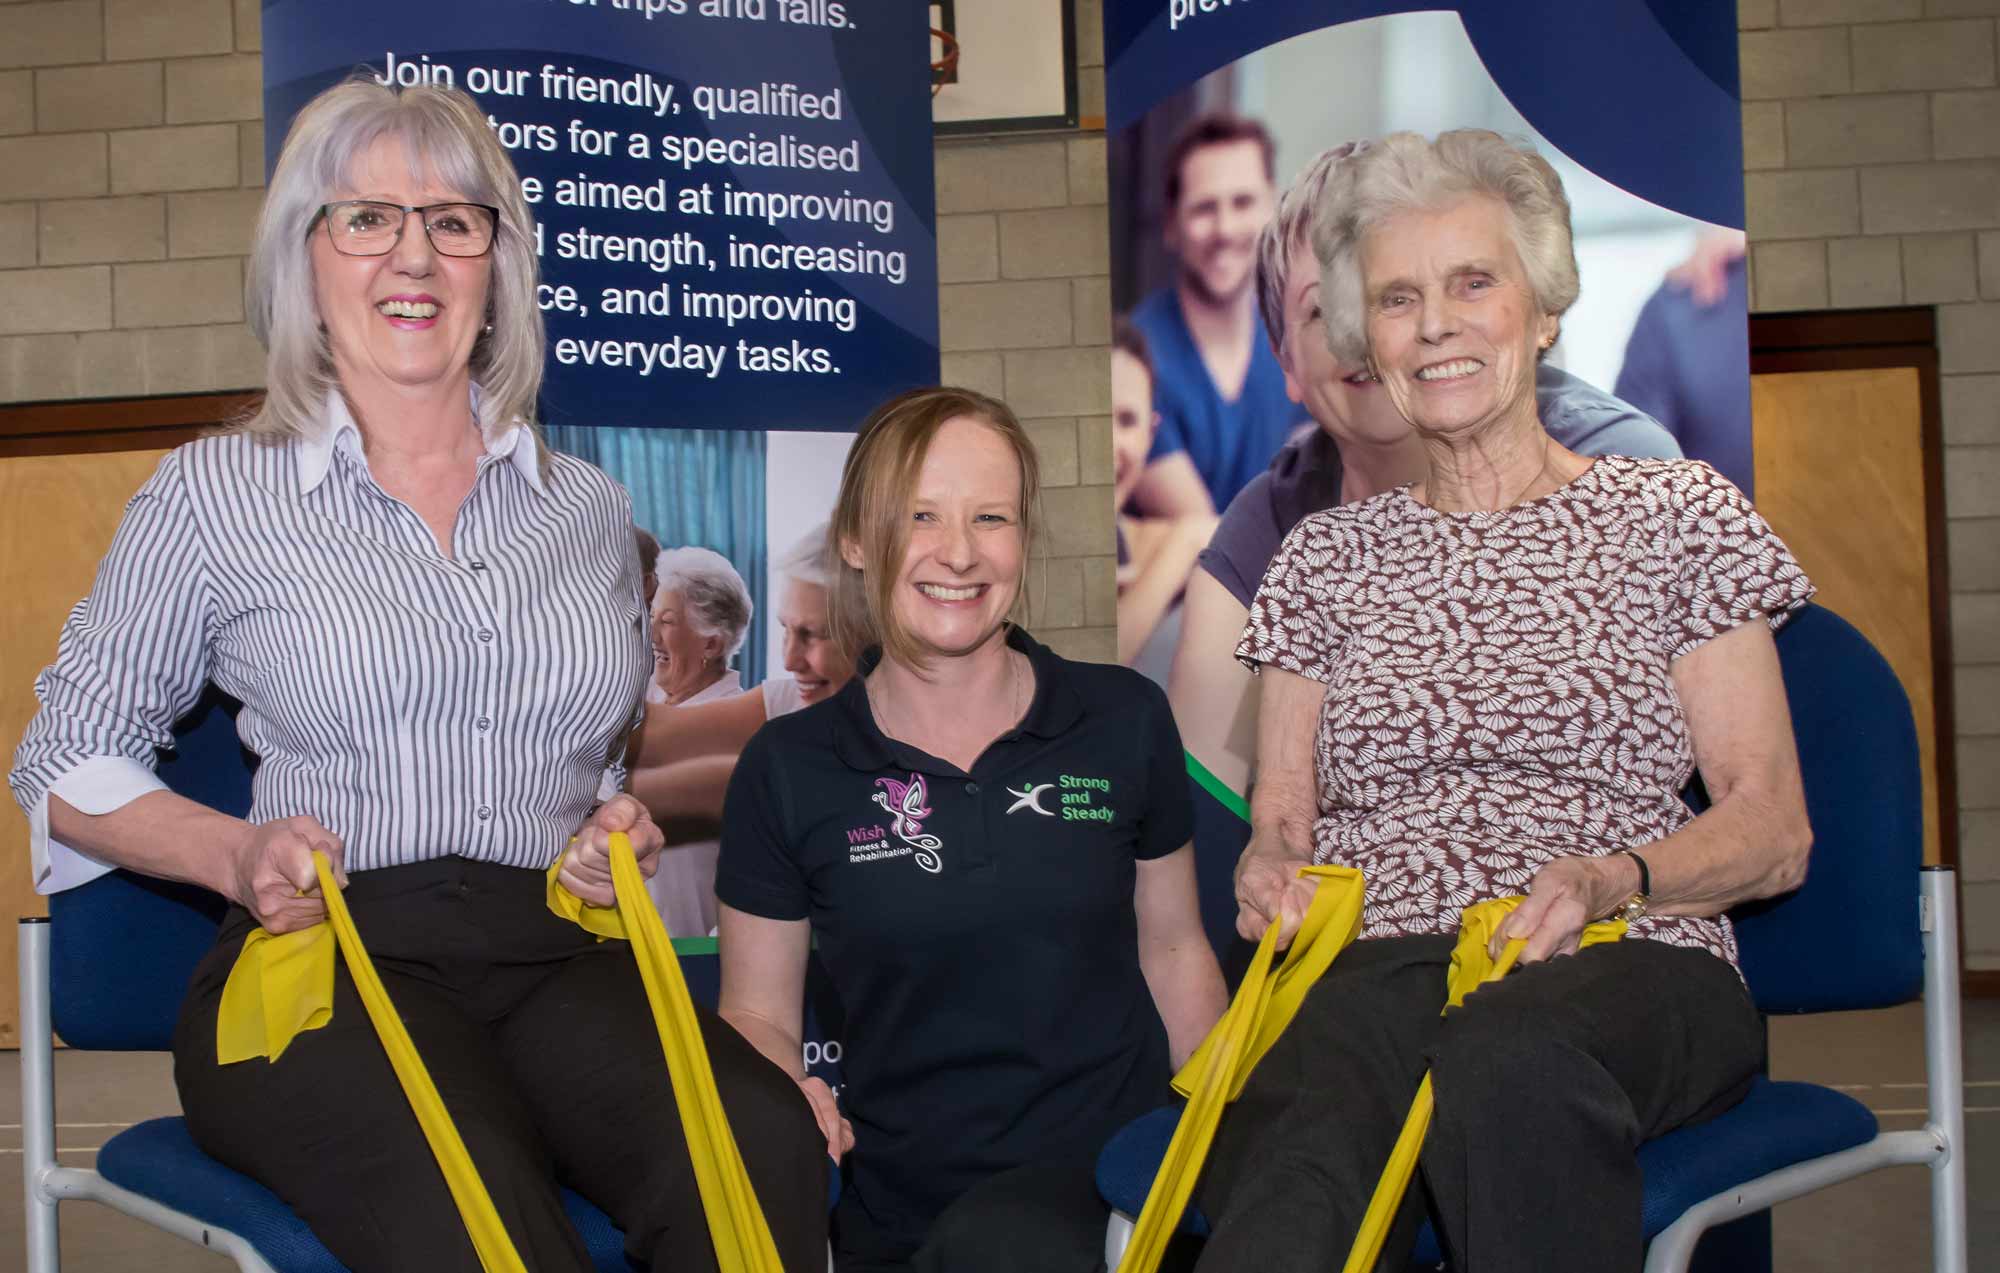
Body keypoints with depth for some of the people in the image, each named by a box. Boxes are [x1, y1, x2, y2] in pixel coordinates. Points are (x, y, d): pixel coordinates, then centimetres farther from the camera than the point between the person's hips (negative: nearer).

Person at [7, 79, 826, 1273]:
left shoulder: (589, 507, 17)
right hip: (326, 957, -2)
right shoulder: (215, 493, 9)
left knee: (766, 1142, -31)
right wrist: (237, 855, -4)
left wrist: (628, 831, 7)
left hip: (558, 955, 3)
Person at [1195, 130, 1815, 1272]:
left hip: (1621, 972, -1)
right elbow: (1282, 815, 18)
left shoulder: (1676, 515, 13)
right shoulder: (1327, 555, 21)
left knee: (1509, 1062, -41)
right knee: (1306, 1146, -38)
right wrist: (1272, 868, -6)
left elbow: (1775, 832, 7)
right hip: (1367, 968, 1)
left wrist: (1612, 880, -13)